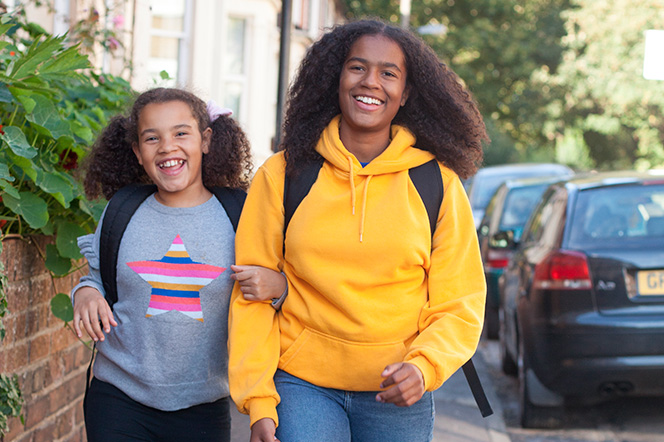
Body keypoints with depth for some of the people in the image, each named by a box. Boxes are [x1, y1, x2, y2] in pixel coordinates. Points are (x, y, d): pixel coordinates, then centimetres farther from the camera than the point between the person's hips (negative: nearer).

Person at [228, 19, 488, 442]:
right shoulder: (282, 176, 1)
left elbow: (459, 304, 4)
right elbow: (252, 298, 2)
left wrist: (423, 367, -14)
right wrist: (258, 402, -6)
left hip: (398, 394, 1)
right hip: (303, 385, -1)